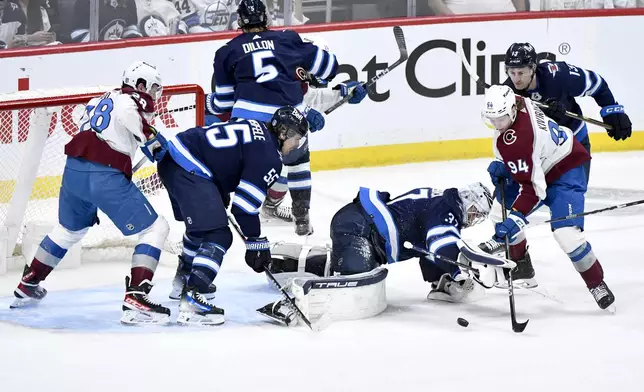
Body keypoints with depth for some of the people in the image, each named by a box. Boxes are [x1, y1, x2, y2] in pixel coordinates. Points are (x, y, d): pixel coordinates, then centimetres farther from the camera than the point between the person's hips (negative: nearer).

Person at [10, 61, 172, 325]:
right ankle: (135, 299, -16)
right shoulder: (134, 102, -3)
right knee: (155, 229, -2)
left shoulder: (100, 100, 21)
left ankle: (28, 284, 46)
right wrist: (156, 145, -5)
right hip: (105, 176, -8)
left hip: (74, 170, 8)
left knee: (70, 229, 34)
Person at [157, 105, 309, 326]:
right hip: (188, 170, -11)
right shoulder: (269, 158, -8)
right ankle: (190, 301, -24)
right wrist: (256, 242, -3)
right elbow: (244, 204, -11)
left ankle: (185, 281, 50)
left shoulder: (255, 129, 19)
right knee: (218, 236, -12)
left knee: (201, 224, 31)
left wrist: (221, 197, 38)